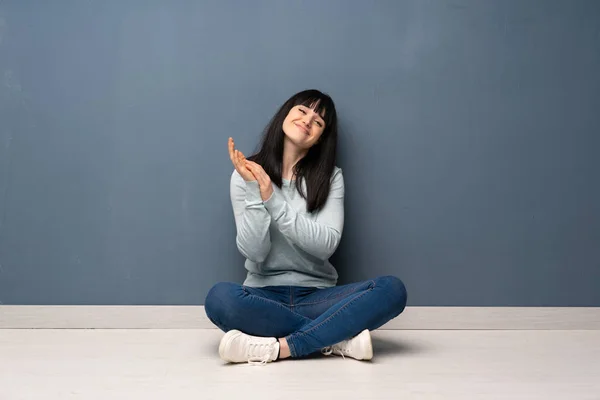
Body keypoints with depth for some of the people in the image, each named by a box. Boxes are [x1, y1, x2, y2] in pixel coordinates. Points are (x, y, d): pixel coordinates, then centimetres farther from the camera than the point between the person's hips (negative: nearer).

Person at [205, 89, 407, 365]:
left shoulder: (330, 176, 2)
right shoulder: (247, 174, 0)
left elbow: (326, 244, -12)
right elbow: (253, 252, -9)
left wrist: (272, 198, -19)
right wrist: (254, 190, -20)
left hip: (316, 296, 1)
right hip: (264, 296, -1)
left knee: (392, 289, -24)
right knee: (219, 298, -34)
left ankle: (276, 348, -28)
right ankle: (339, 340, -22)